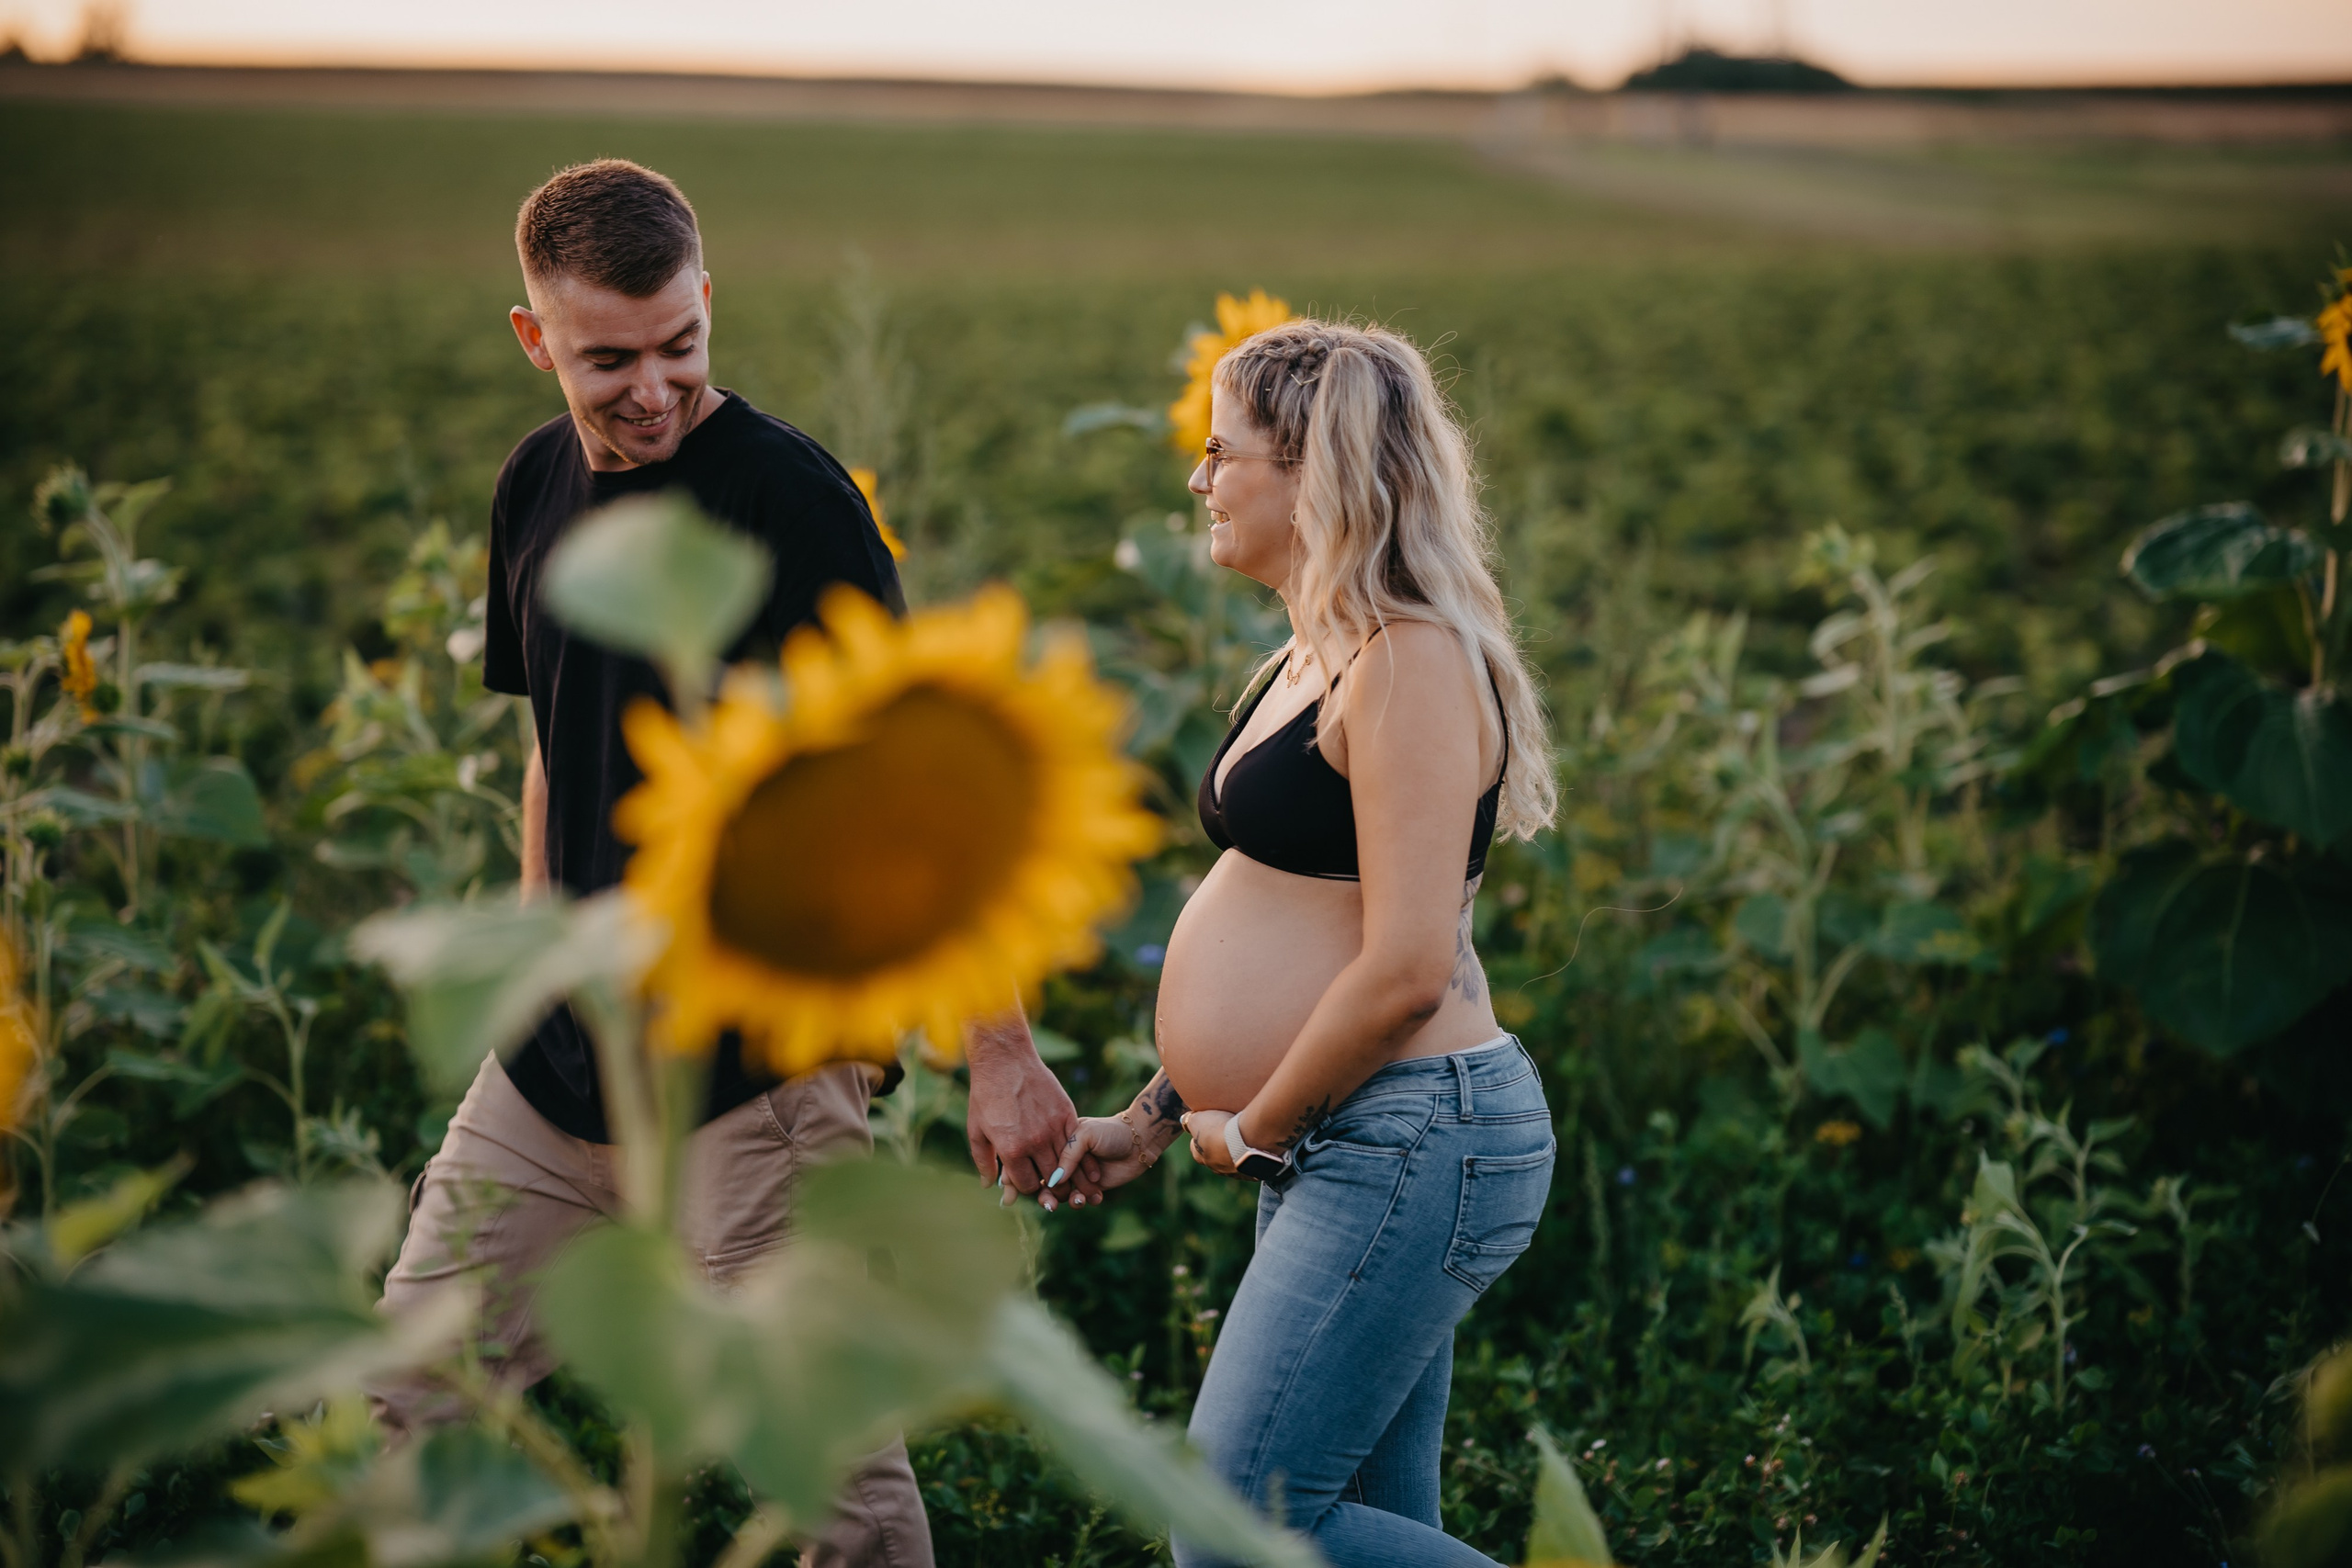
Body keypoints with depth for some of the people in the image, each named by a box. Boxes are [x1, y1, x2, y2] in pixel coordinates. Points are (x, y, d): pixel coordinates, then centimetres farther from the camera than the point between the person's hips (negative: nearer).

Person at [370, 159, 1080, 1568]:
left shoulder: (792, 496, -15)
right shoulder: (538, 484, 7)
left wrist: (1002, 1054, -19)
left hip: (761, 1056, -7)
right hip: (563, 1057, 7)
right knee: (414, 1394, 12)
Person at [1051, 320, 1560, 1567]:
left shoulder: (1410, 666, -15)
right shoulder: (1315, 657, 16)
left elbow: (1405, 971, -22)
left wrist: (1253, 1132, -9)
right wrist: (1157, 1114, 20)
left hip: (1407, 1142, -10)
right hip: (1340, 1152, 10)